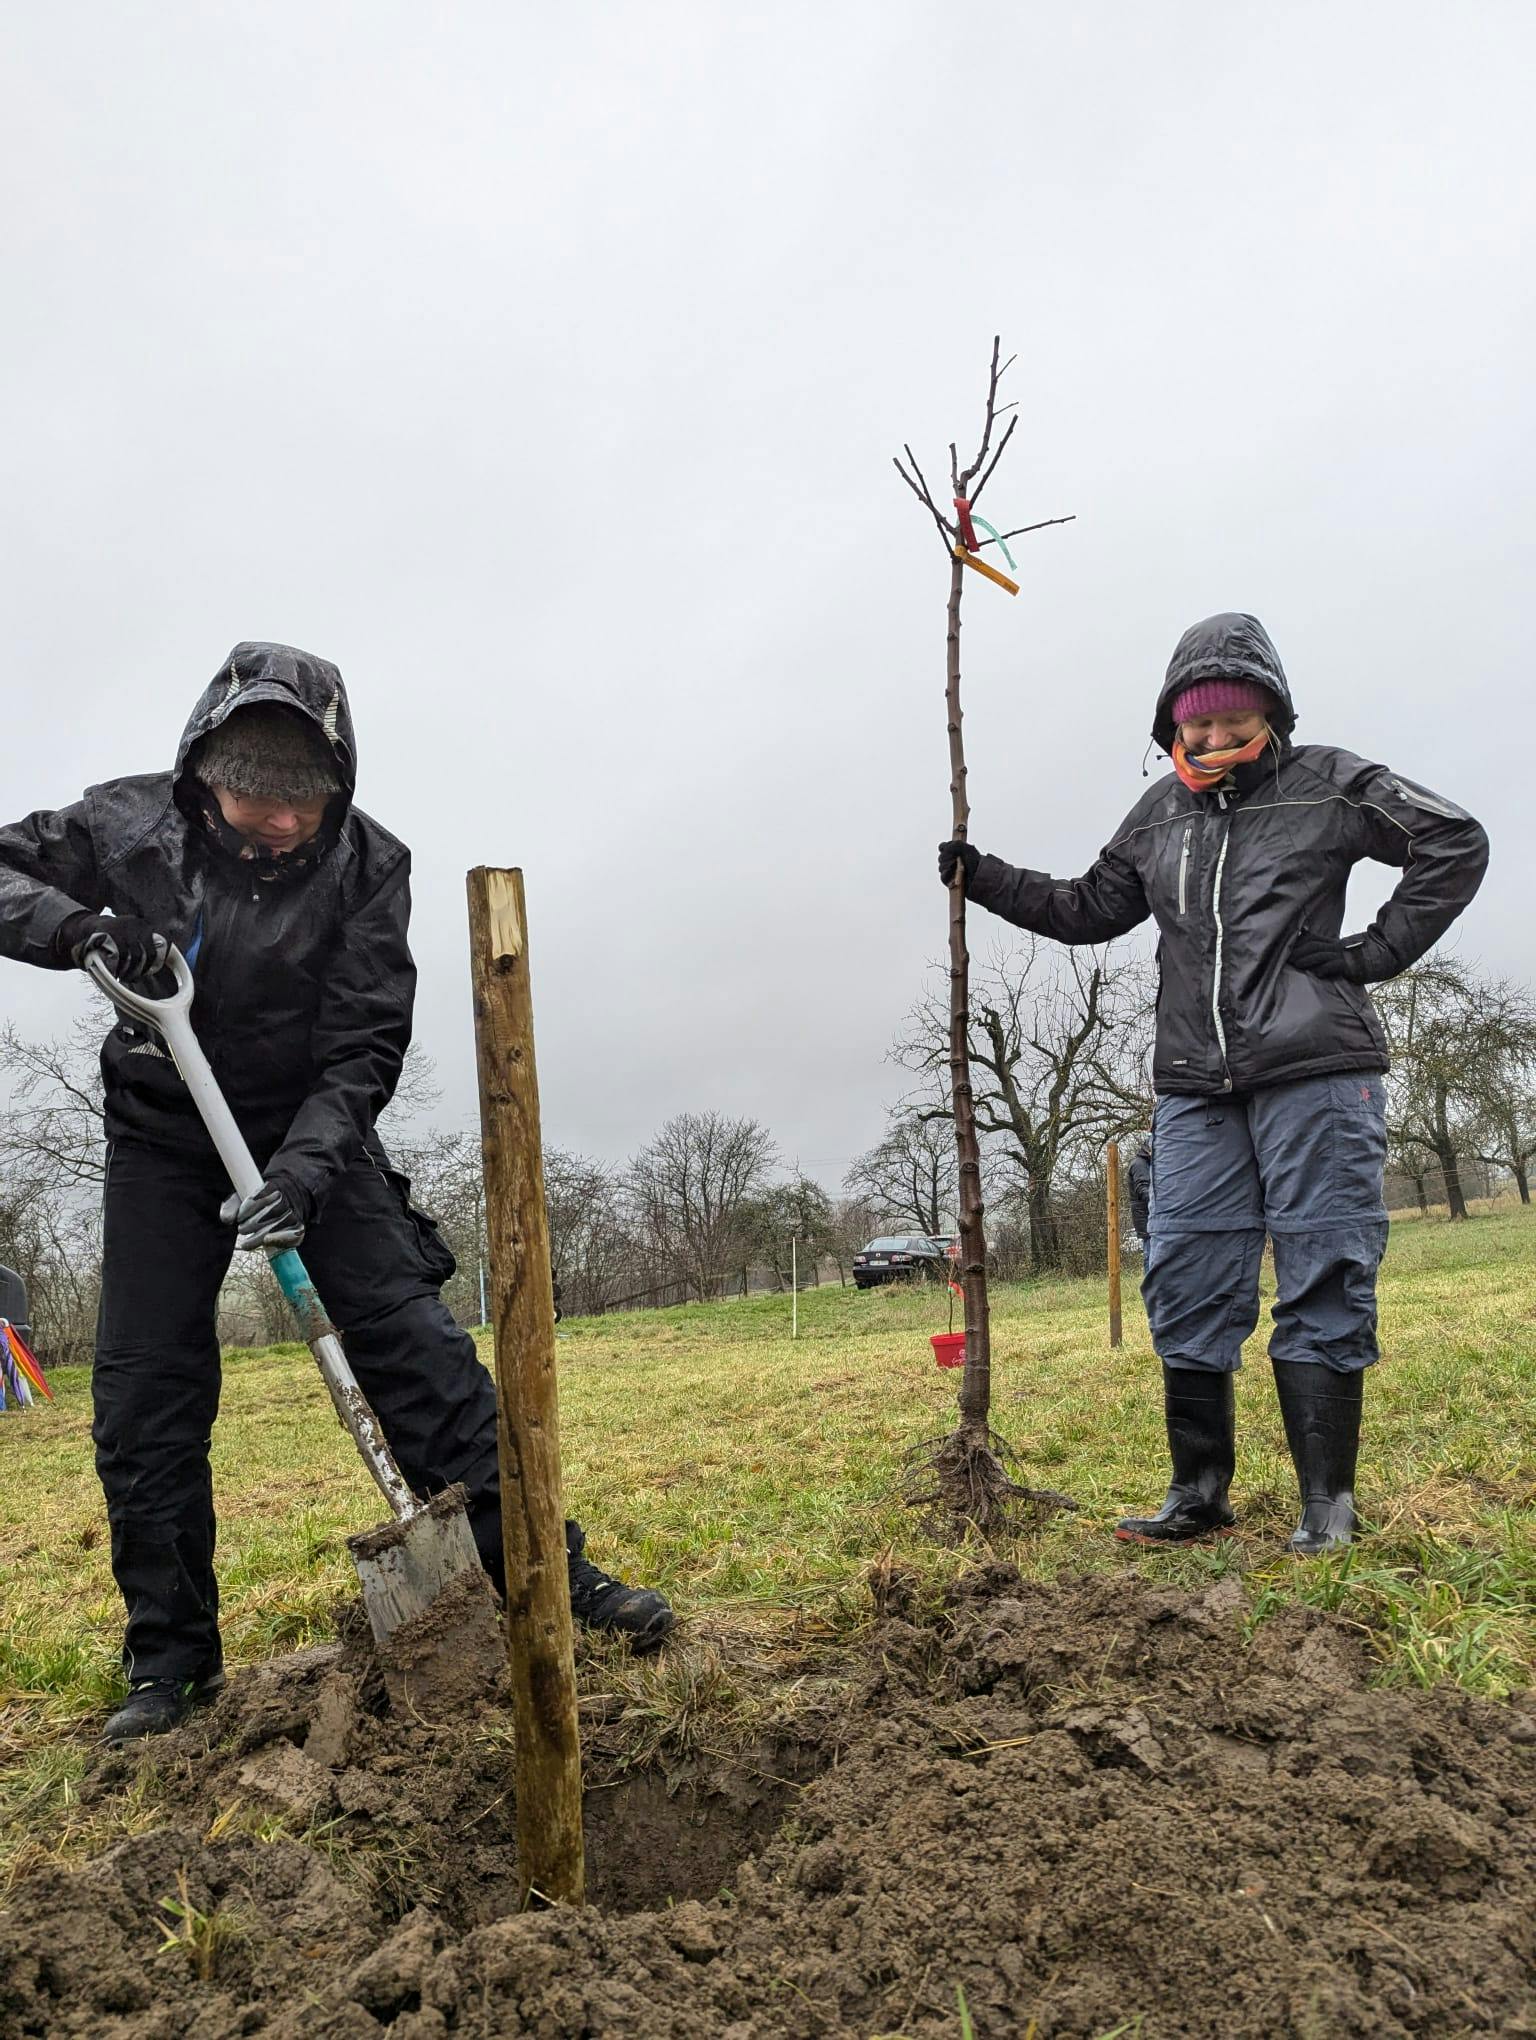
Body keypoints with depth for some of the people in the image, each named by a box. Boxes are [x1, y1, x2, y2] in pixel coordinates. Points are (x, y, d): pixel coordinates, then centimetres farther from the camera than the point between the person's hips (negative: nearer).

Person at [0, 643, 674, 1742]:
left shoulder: (366, 864, -17)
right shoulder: (130, 823, -14)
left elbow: (364, 1047, -16)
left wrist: (306, 1164, -31)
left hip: (311, 1128, -1)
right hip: (165, 1133, 2)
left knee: (410, 1334, -12)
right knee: (143, 1390, -1)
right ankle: (171, 1655, 14)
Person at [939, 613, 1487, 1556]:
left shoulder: (1327, 784, 2)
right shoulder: (1159, 816, 15)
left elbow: (1457, 843, 1)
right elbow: (1090, 909, 24)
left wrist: (1377, 952, -6)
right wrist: (985, 877, 16)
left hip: (1316, 1072, -4)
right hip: (1196, 1087, 5)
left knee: (1324, 1283, -1)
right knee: (1186, 1285, 3)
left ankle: (1328, 1504, 9)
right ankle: (1200, 1494, 14)